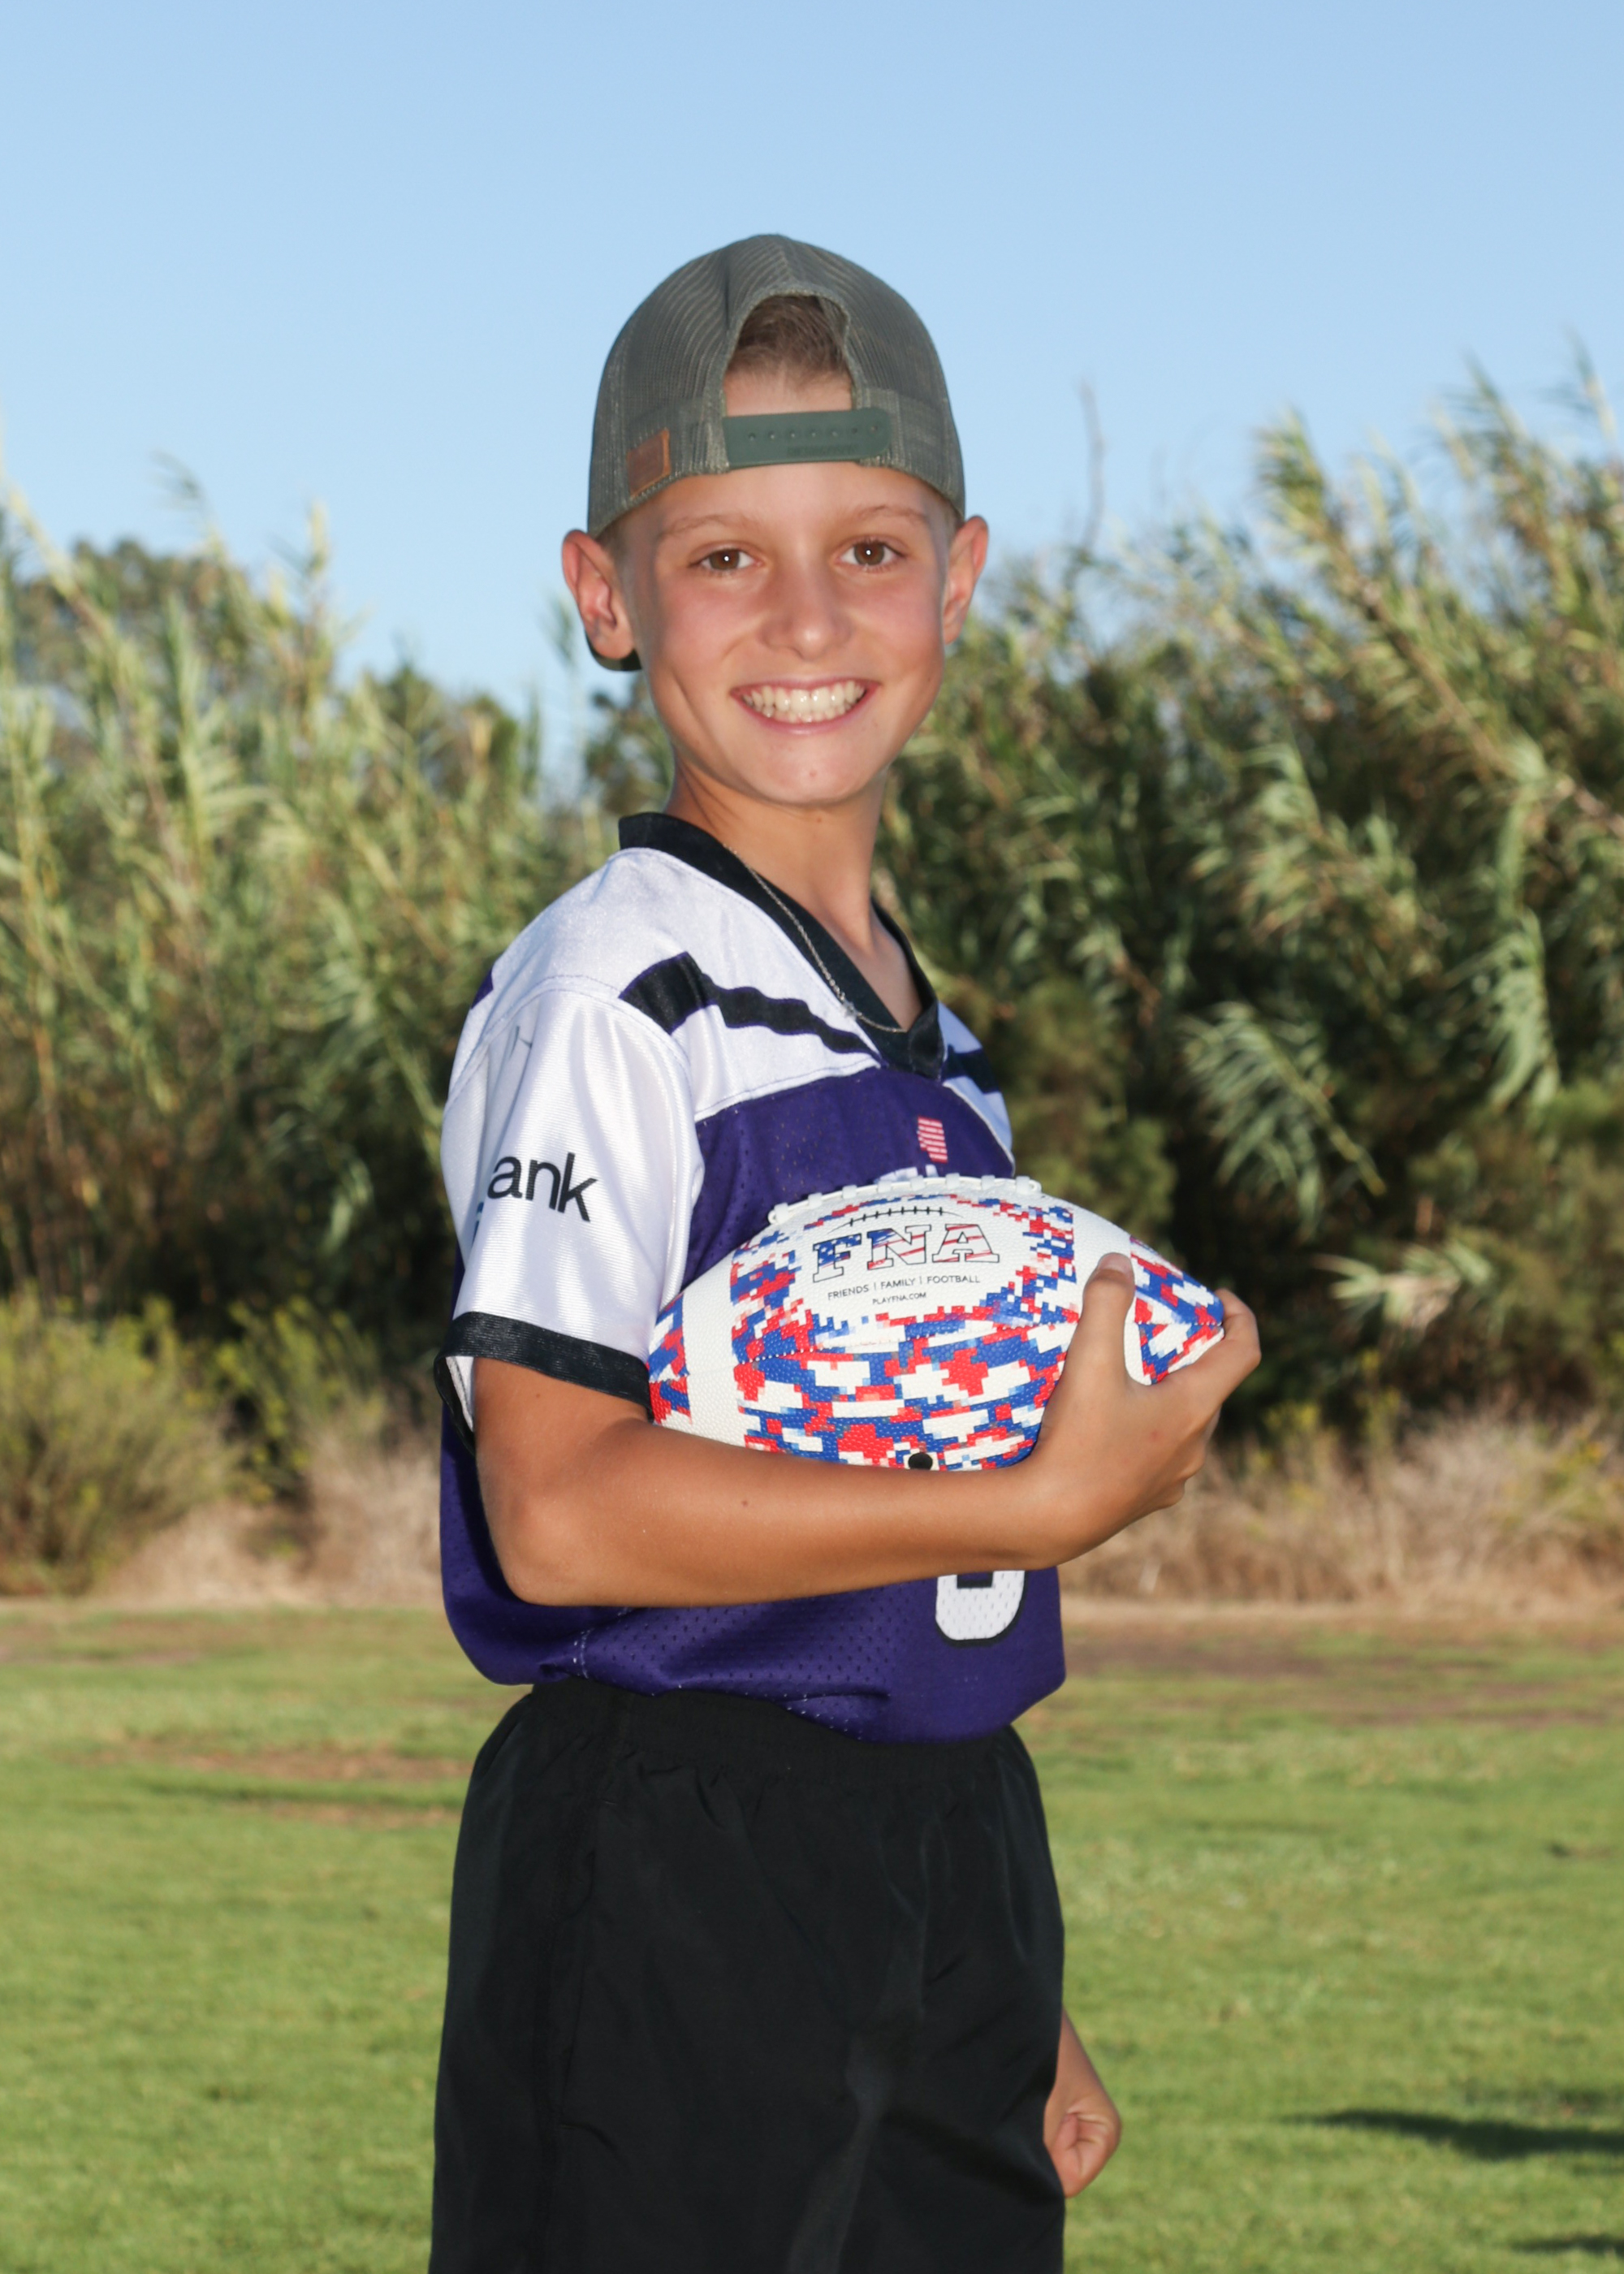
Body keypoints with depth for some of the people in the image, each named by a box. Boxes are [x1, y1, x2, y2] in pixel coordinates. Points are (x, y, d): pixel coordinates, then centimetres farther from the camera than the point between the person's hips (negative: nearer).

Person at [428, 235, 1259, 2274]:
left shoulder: (930, 1040, 15)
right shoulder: (610, 1000, -10)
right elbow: (561, 1510, -20)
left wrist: (1019, 2017, 19)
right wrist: (1048, 1503, -17)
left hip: (944, 1866, 8)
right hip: (673, 1888, -7)